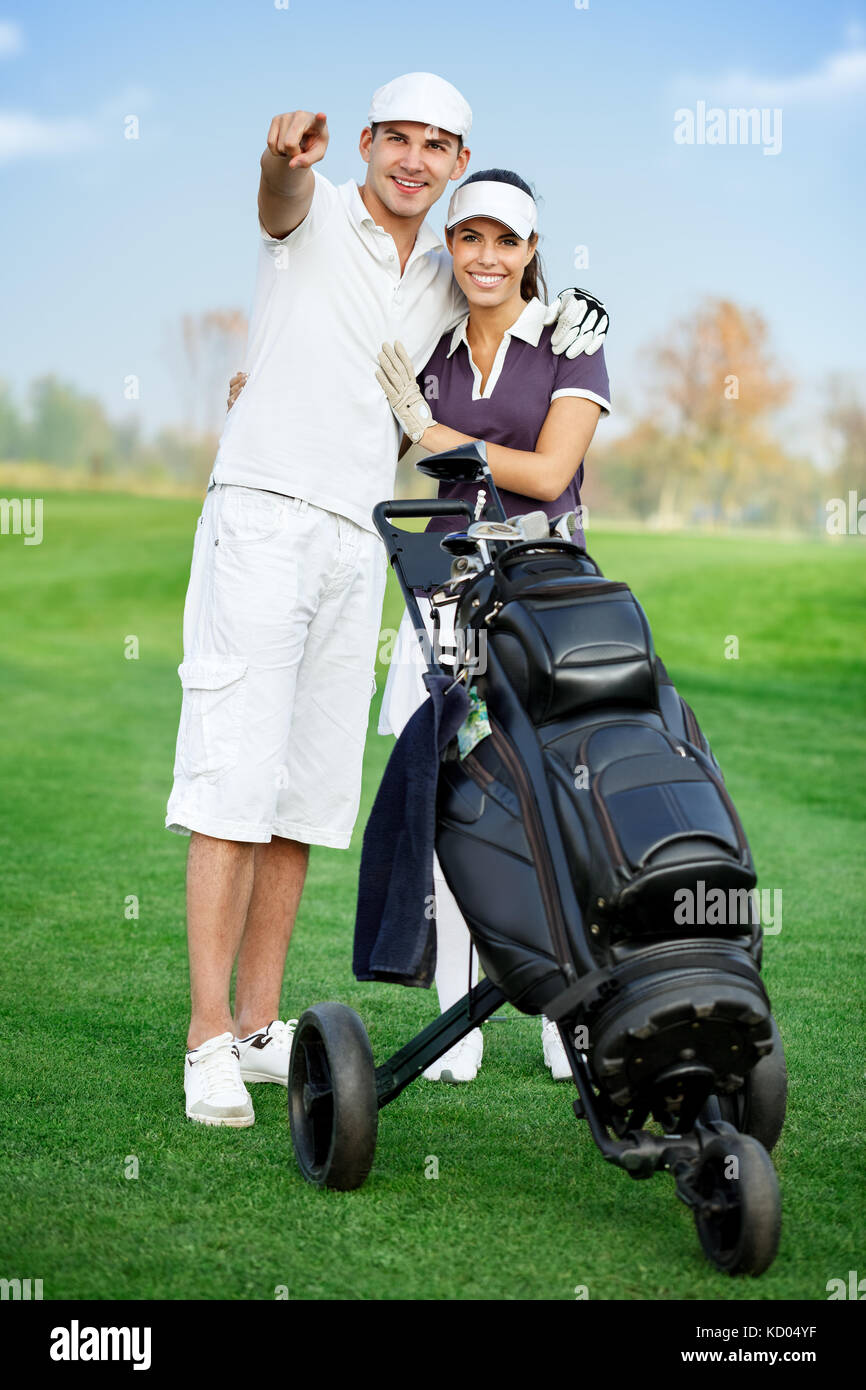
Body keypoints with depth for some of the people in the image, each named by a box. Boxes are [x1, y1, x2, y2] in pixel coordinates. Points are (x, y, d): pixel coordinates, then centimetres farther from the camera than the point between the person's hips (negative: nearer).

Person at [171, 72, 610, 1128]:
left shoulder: (445, 280, 17)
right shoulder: (315, 214, 0)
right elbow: (281, 193, -24)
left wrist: (566, 323, 13)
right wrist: (286, 156, -48)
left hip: (357, 543, 6)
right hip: (262, 516, -6)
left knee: (312, 791, 6)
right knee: (236, 781, -12)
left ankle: (260, 1023, 12)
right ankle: (209, 1039, -12)